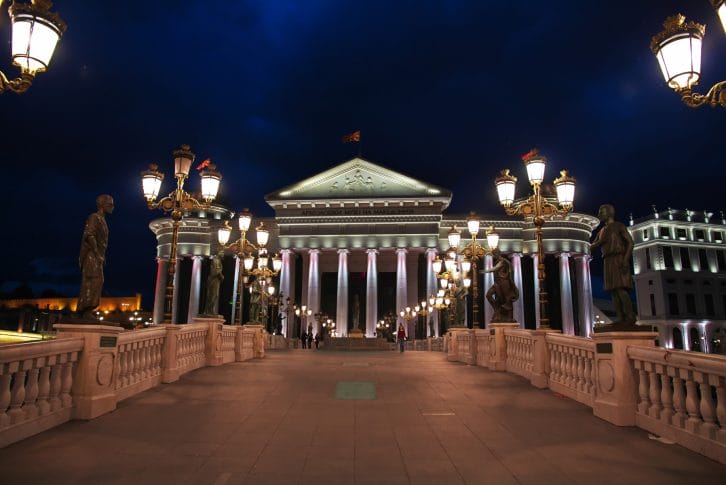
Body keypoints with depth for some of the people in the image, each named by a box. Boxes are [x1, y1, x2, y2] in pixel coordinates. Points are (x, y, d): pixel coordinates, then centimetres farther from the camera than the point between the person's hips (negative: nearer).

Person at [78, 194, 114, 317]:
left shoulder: (102, 220, 24)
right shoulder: (94, 217, -4)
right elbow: (89, 236, -17)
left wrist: (101, 256, 14)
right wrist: (97, 254, -20)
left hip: (96, 256, 9)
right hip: (91, 255, -9)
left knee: (93, 283, 5)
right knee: (92, 282, -17)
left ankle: (85, 314, 4)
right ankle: (84, 313, -22)